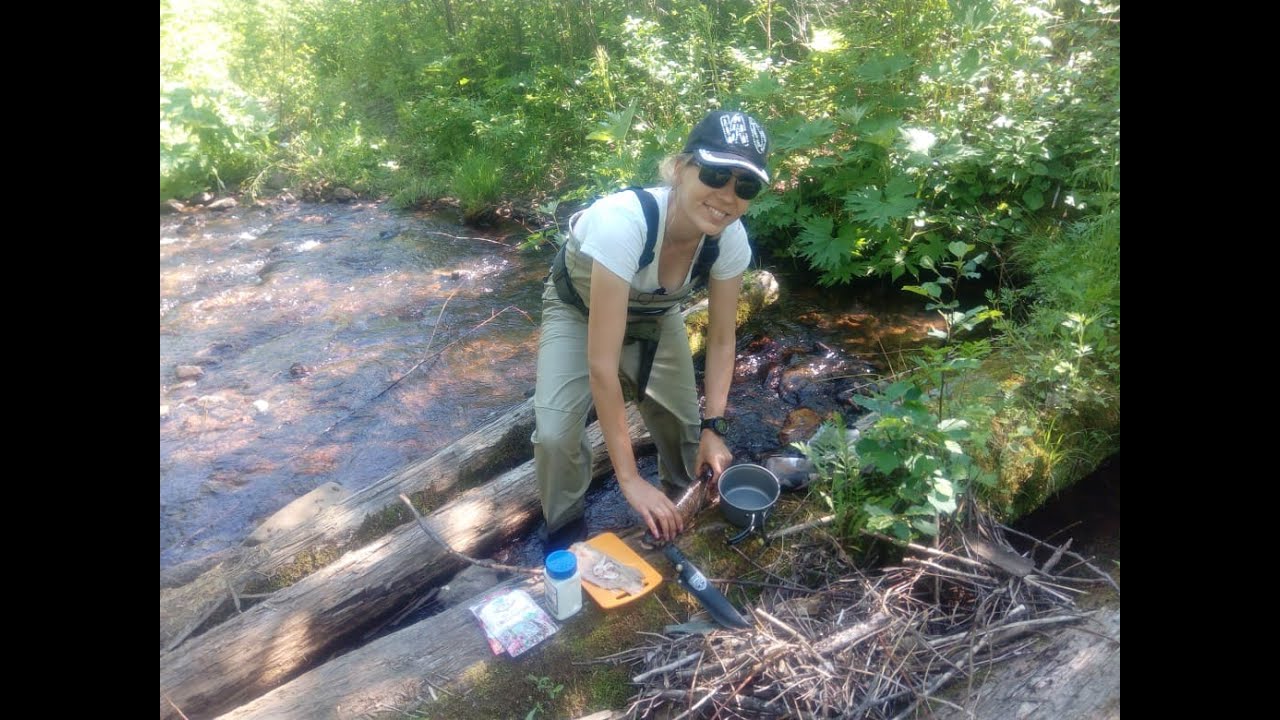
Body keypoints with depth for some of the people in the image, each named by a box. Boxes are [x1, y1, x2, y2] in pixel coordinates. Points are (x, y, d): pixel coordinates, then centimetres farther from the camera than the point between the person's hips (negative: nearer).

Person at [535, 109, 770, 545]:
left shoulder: (731, 238, -28)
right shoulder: (623, 222, -44)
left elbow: (721, 340, -12)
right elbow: (601, 367, -42)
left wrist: (712, 427, -22)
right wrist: (629, 478, -39)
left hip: (652, 315, 4)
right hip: (579, 310, -4)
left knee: (685, 426, 5)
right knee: (556, 434, -20)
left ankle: (684, 521, 38)